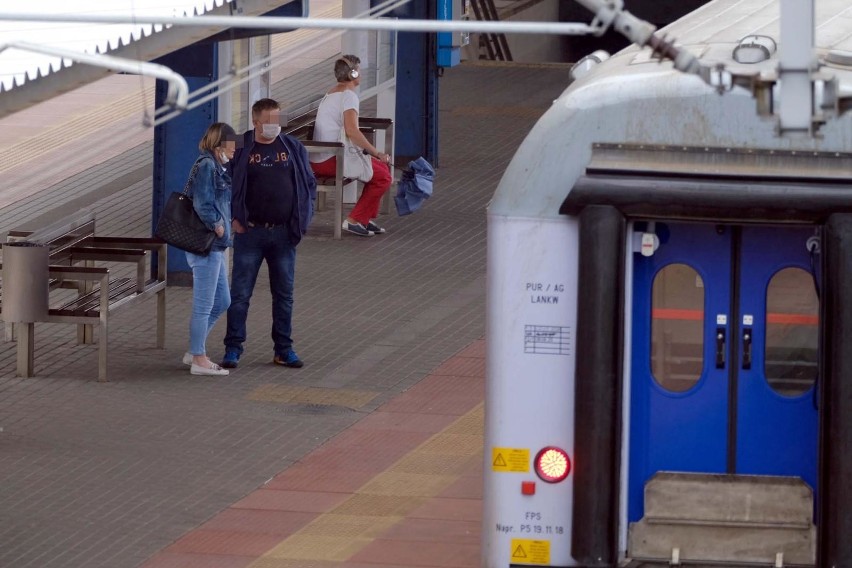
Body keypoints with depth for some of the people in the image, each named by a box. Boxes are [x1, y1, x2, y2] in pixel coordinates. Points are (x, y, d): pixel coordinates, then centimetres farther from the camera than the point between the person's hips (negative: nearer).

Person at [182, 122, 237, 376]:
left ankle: (194, 352, 23)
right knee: (204, 305, -3)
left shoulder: (217, 168, 16)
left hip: (215, 246, 10)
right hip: (206, 244, -10)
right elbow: (202, 204, -21)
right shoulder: (206, 165, -14)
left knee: (222, 302, 16)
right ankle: (198, 359, 4)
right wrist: (217, 225, -10)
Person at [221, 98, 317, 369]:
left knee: (284, 294, 9)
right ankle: (233, 348, 5)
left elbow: (309, 184, 12)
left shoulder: (293, 148, 5)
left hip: (283, 234, 3)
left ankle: (284, 349, 18)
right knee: (240, 293, -1)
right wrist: (234, 218, -7)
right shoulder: (240, 150, -3)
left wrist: (302, 219, 2)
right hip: (250, 233, -3)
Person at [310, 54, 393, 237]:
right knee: (383, 175, -10)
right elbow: (351, 131, -25)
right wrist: (377, 154, -19)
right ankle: (354, 220, -8)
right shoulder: (349, 96, -13)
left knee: (380, 167, 18)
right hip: (331, 160, -10)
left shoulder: (331, 92, 19)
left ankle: (368, 218, 18)